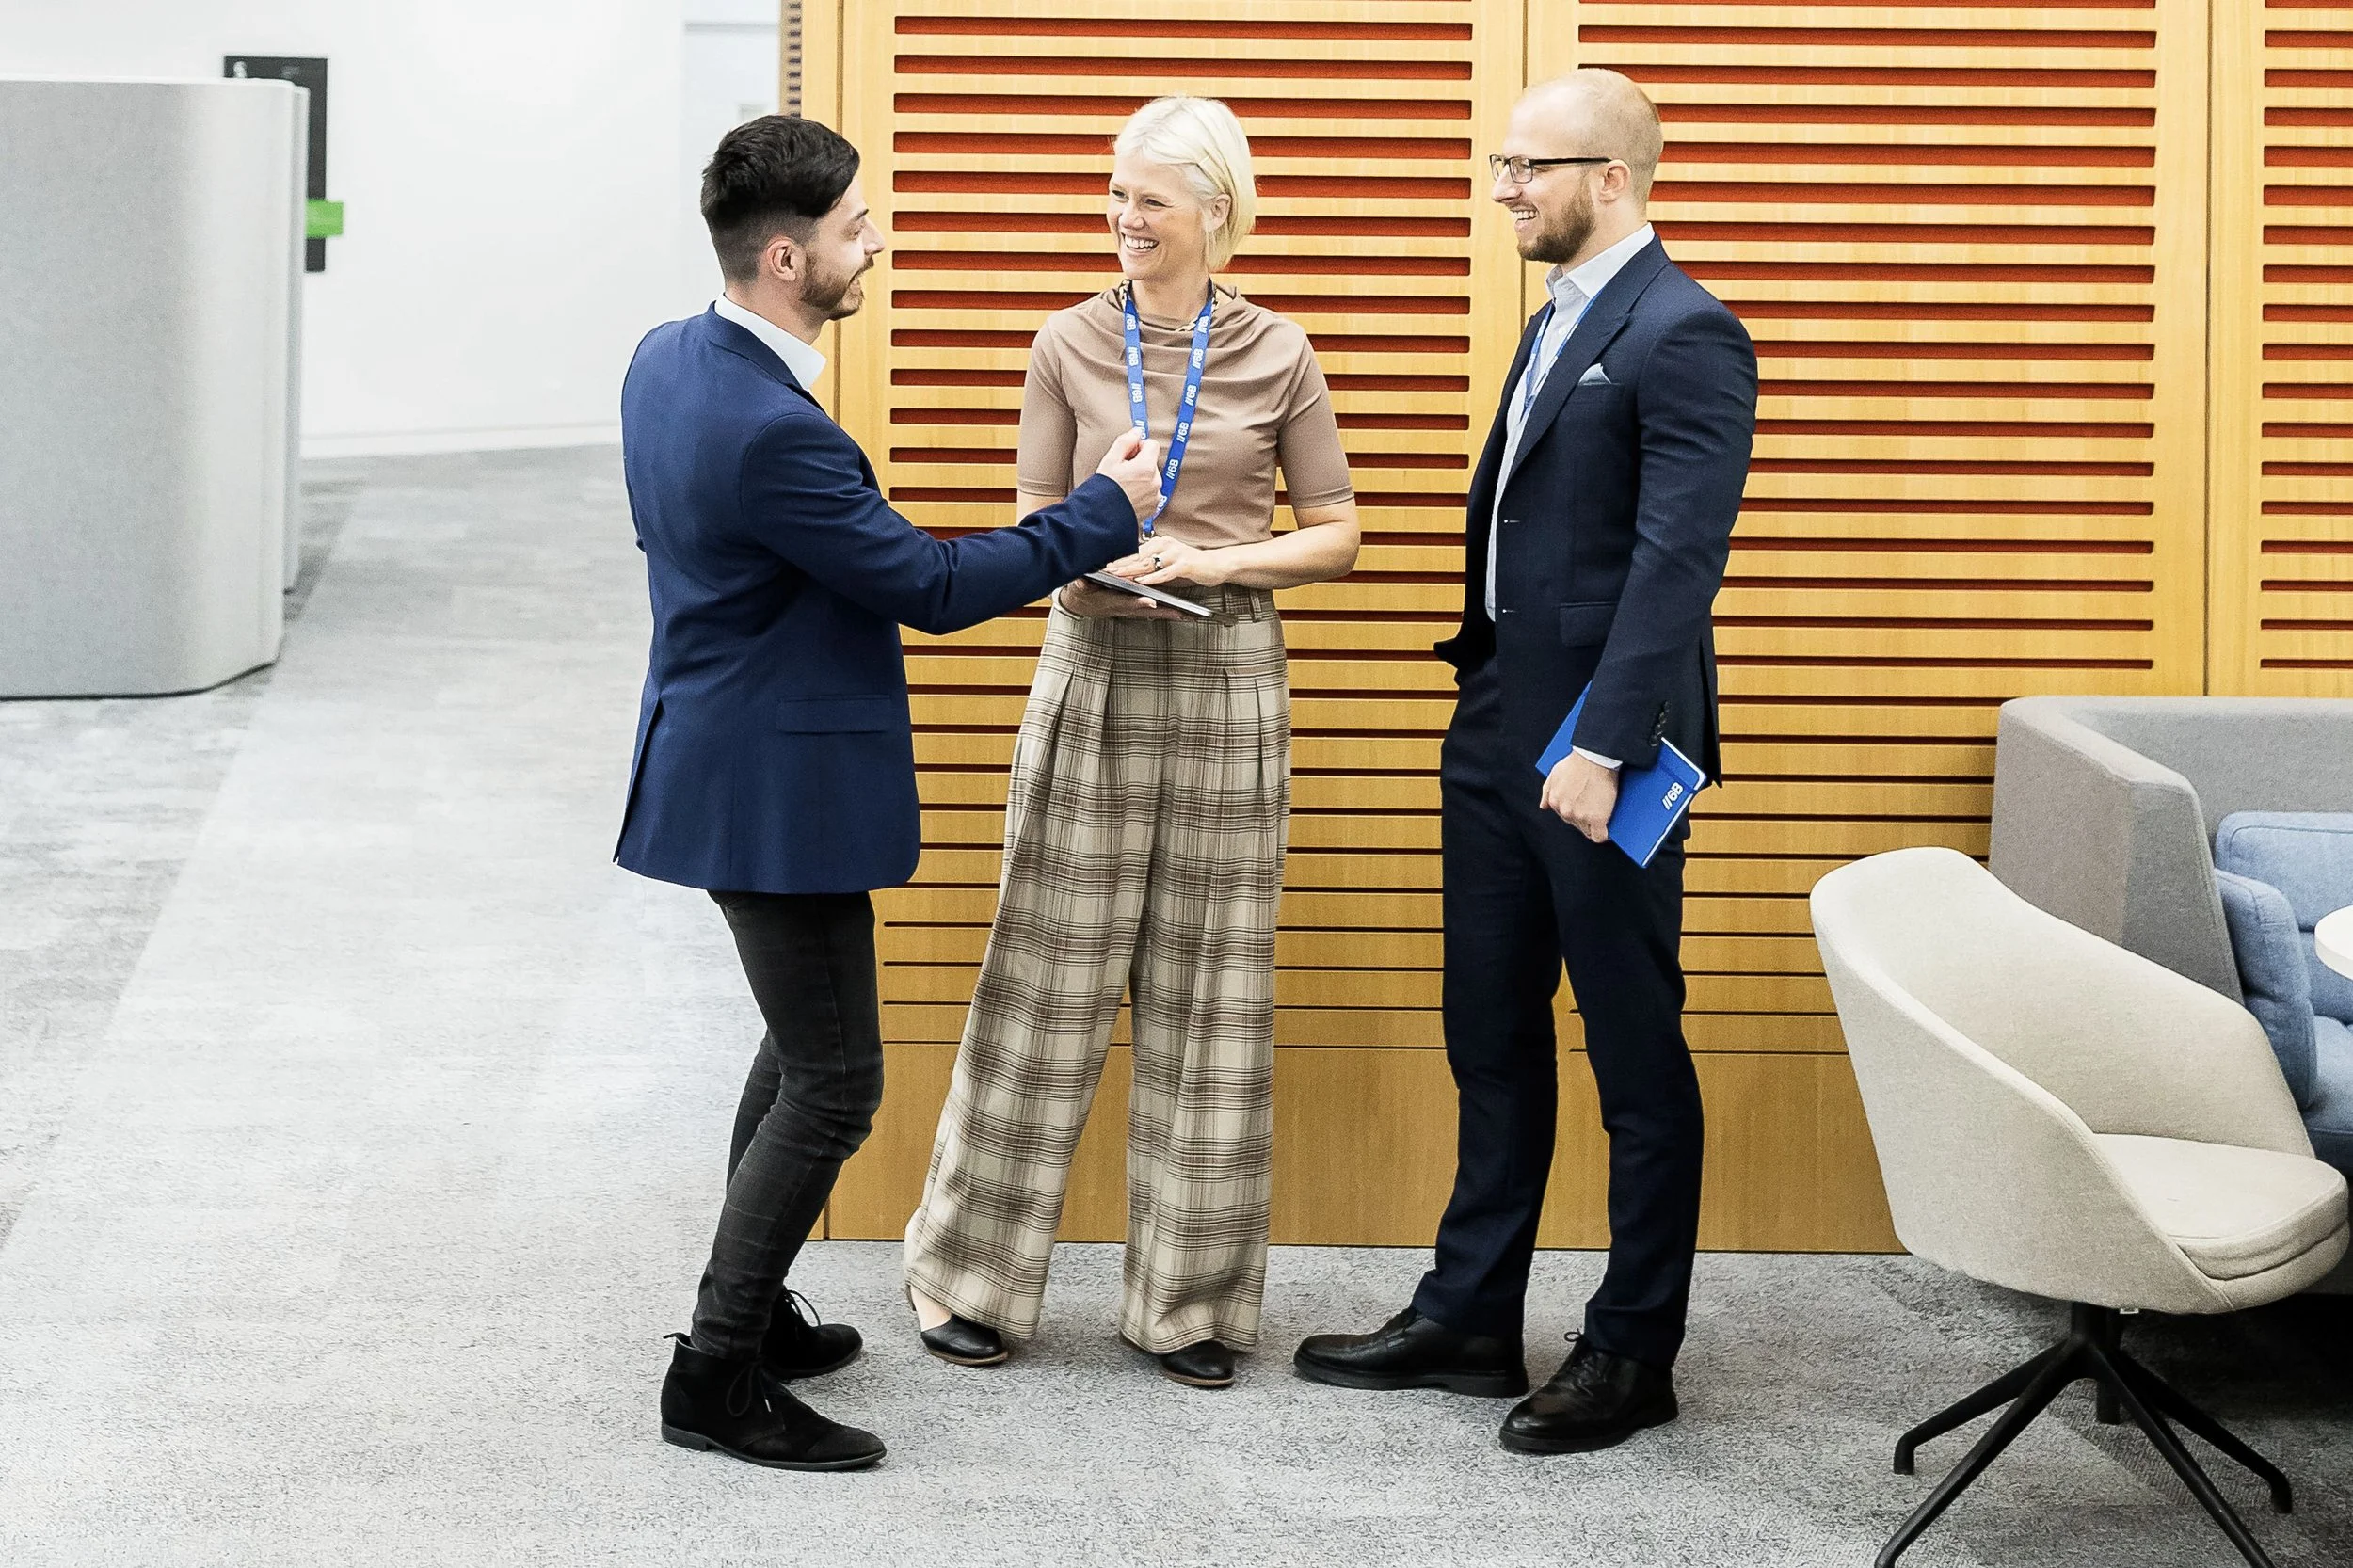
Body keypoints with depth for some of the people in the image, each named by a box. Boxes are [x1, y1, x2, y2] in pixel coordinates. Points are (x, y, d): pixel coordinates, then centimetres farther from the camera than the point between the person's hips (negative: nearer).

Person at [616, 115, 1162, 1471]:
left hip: (725, 751, 10)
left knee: (804, 1046, 24)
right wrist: (1109, 513, -9)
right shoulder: (772, 429, -28)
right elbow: (927, 585, -19)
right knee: (834, 1085, -1)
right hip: (774, 788, -10)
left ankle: (747, 1313, 34)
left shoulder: (667, 362, 2)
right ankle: (718, 1382, 5)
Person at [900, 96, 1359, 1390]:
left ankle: (1186, 1299, 16)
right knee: (1048, 978, 3)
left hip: (1226, 685, 0)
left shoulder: (1276, 358, 1)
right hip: (1093, 677, 0)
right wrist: (1092, 571, -16)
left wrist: (1218, 562, -11)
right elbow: (1034, 525, 6)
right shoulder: (1070, 346, 2)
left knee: (1207, 992, 5)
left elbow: (1336, 534, 5)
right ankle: (964, 1268, 18)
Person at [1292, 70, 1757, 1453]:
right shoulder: (1560, 319, 16)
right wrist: (1486, 694, 12)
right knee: (1492, 1038, 16)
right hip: (1499, 733, 9)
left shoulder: (1684, 336, -14)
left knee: (1635, 1053, 3)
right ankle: (1470, 1318, 27)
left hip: (1597, 754, -9)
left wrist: (1602, 748, -25)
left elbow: (1677, 561, -21)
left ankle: (1635, 1355, 14)